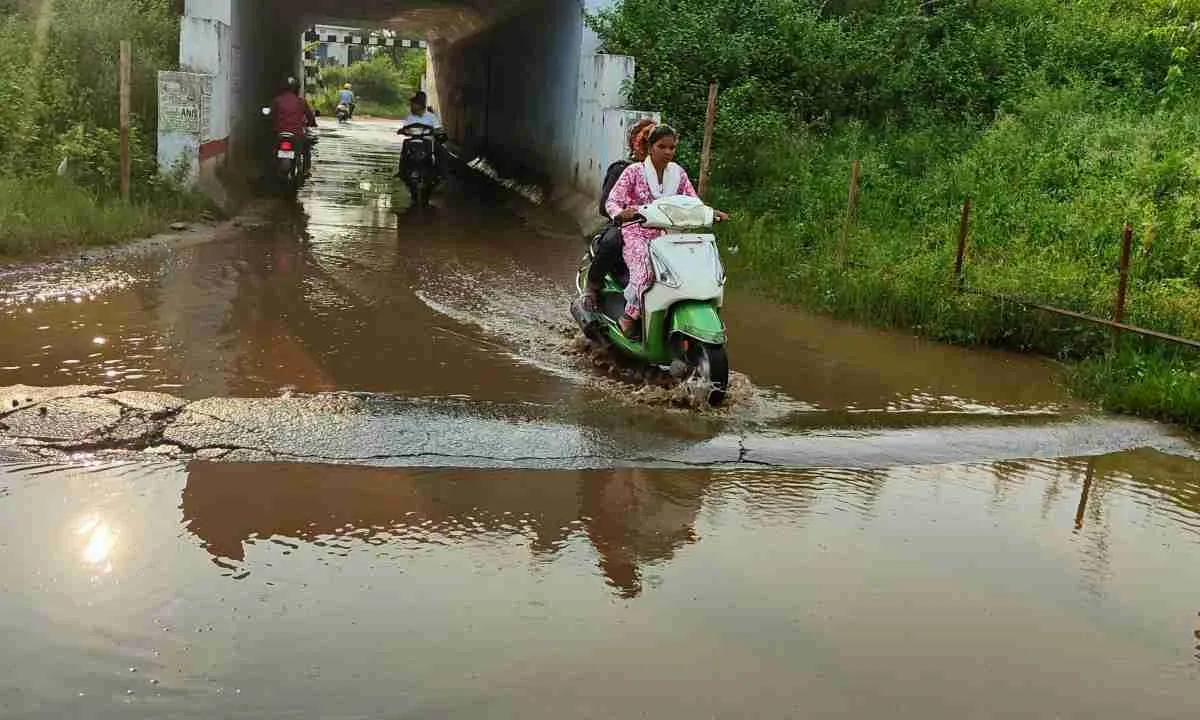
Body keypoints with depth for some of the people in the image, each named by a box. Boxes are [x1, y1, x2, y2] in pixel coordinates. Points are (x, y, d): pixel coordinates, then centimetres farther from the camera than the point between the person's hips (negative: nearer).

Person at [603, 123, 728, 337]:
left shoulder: (678, 173, 10)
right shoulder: (634, 171, -2)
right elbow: (612, 201, -7)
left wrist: (712, 213, -11)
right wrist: (620, 213, -31)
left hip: (666, 234, 4)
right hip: (637, 233, -4)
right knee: (644, 273, -31)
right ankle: (629, 316, -12)